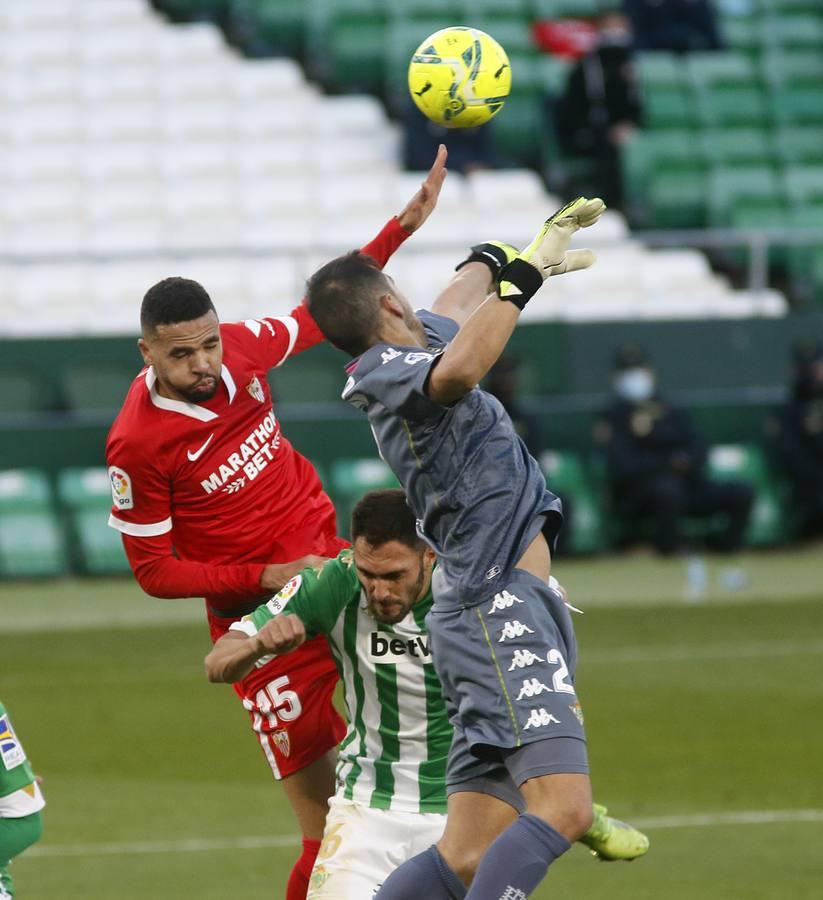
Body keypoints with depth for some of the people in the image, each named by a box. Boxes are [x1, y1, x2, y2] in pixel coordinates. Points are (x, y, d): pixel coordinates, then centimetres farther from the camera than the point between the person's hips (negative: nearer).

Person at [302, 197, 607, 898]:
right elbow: (457, 371, -34)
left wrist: (504, 258, 52)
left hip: (490, 617, 10)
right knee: (563, 809, -25)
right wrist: (524, 276, -29)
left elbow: (462, 296, 41)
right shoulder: (394, 370, -10)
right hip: (501, 609, -10)